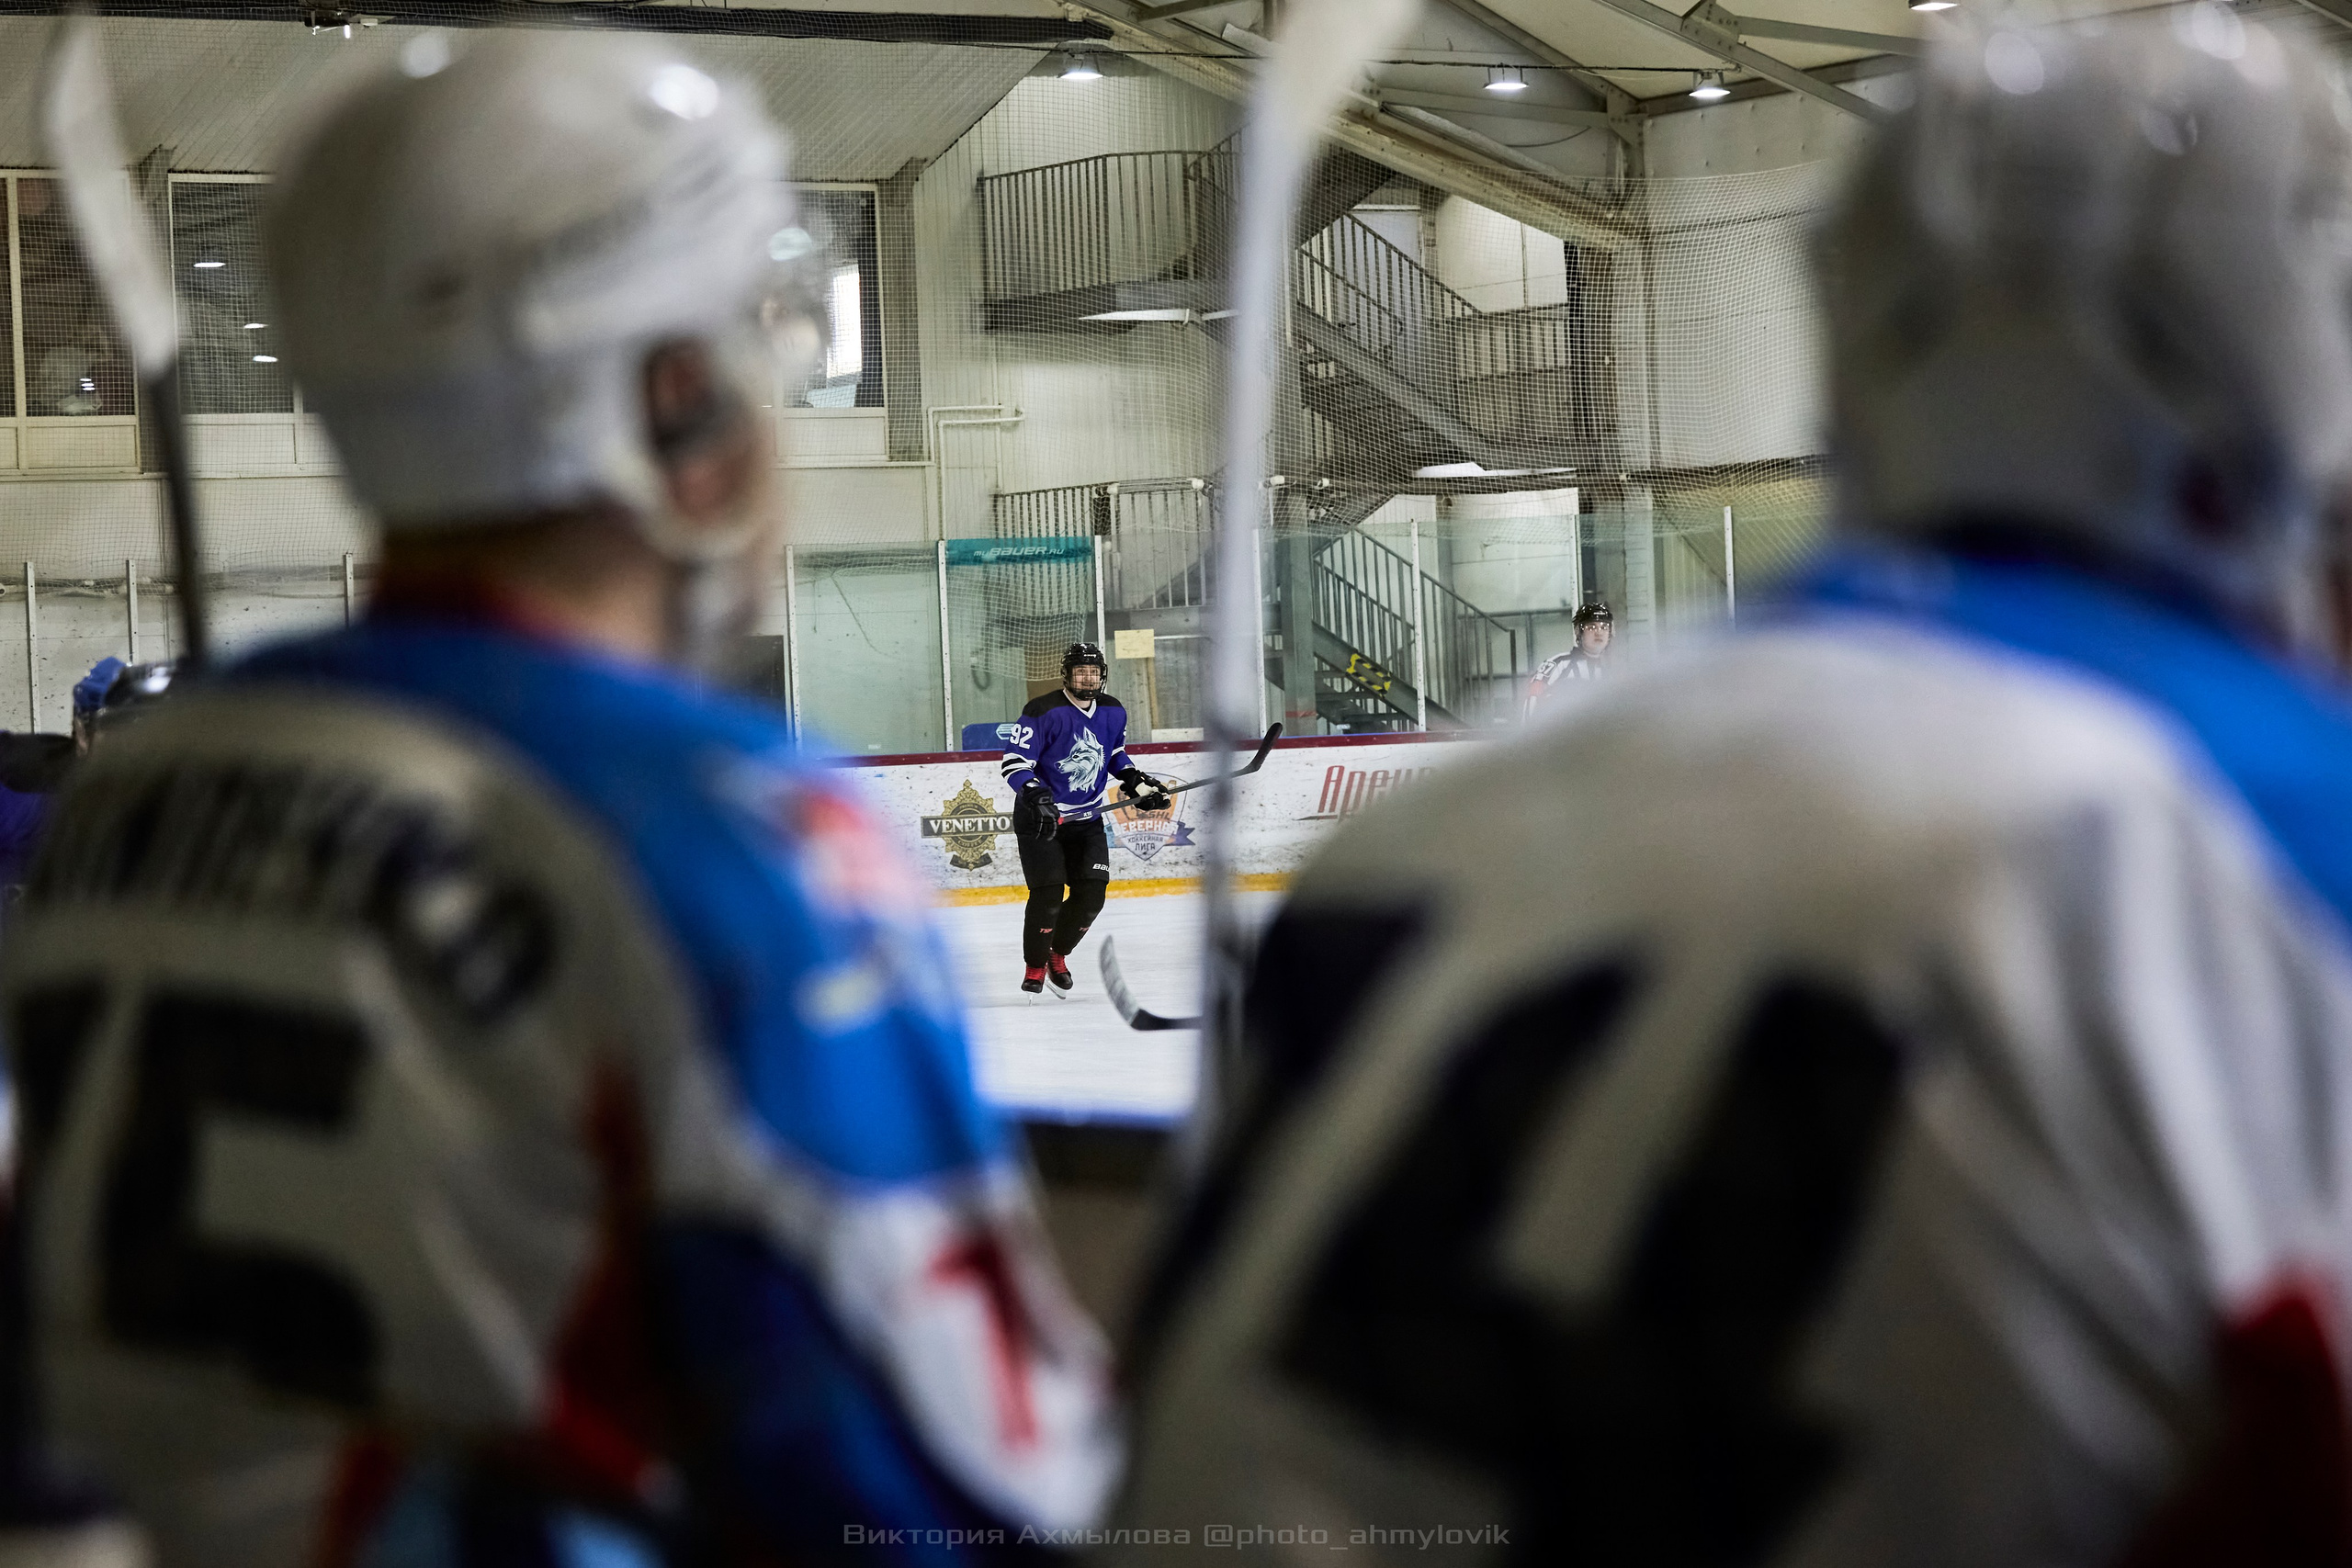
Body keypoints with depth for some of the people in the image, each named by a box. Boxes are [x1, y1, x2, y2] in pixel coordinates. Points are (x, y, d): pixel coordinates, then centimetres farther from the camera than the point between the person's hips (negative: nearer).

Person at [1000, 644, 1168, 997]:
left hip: (1087, 819, 5)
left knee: (1092, 894, -2)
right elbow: (1014, 763, -20)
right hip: (1040, 818, -5)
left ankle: (1057, 954, 21)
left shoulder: (1113, 713, 0)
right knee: (1048, 894, -14)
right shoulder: (1043, 712, -19)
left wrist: (1139, 783, 7)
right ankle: (1034, 966, 4)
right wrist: (1036, 798, -33)